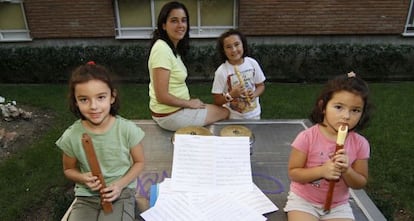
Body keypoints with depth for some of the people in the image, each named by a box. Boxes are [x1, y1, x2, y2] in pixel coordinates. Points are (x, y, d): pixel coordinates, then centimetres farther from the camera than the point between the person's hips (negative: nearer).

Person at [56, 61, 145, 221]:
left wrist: (120, 185, -13)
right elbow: (69, 169, 9)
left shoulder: (127, 129, -14)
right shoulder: (71, 136, -9)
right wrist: (83, 178, -12)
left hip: (121, 192, -1)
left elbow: (139, 162, 1)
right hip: (86, 196, 2)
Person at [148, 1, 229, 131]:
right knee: (224, 112, 6)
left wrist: (190, 101, 1)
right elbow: (162, 96, -25)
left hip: (176, 106, 9)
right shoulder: (162, 49, -23)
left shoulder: (172, 47, 7)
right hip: (170, 115, -9)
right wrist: (190, 104, -13)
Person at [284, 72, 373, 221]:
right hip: (303, 201, -3)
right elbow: (293, 173, -11)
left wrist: (346, 170, -20)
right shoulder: (307, 137, -18)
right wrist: (321, 171, -26)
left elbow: (360, 183, 1)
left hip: (338, 206, 3)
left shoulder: (360, 143, -8)